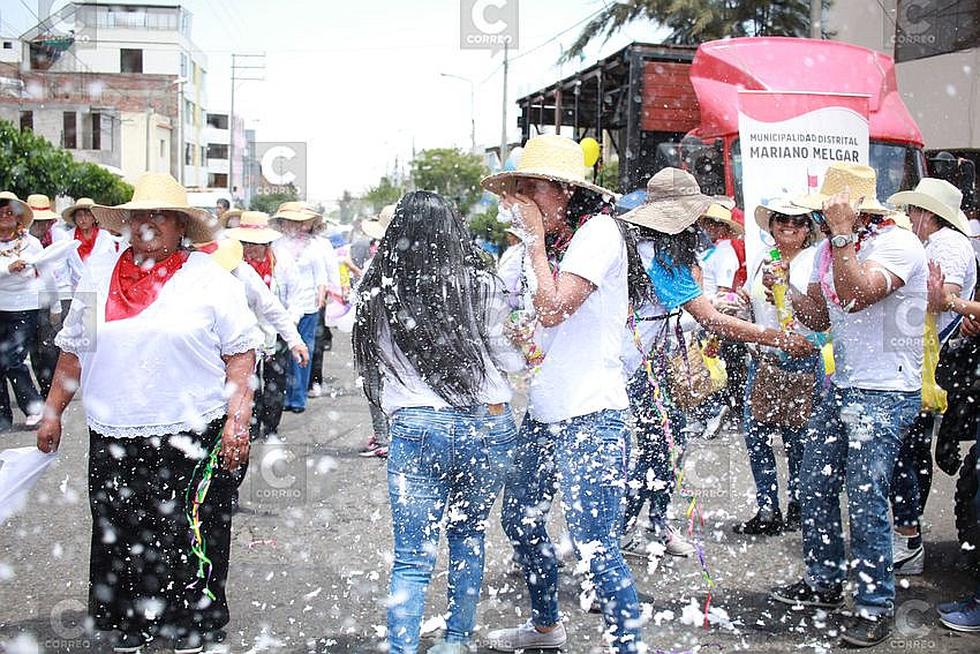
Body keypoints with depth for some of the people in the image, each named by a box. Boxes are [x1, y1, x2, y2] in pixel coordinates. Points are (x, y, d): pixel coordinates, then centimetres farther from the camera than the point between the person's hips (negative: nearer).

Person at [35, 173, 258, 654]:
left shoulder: (210, 277, 0)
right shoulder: (98, 275, 11)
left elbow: (240, 352, -1)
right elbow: (73, 349, 18)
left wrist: (237, 418, -9)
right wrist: (53, 412, 16)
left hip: (192, 439, -4)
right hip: (113, 441, 4)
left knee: (189, 543, 0)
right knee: (118, 544, 10)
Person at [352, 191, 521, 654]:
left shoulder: (379, 294, -1)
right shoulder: (481, 287, -4)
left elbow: (376, 362, 11)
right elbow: (511, 359, 4)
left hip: (415, 428, -1)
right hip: (488, 425, 1)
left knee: (412, 559, 4)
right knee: (468, 537, 21)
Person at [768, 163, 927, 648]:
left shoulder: (898, 244, -15)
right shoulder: (829, 248, 12)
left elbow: (856, 295, -30)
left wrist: (843, 232, -25)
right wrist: (786, 291, -3)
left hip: (885, 393, -9)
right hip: (842, 388, 9)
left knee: (865, 499, -9)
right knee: (814, 485, 12)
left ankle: (876, 605, 4)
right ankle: (824, 581, 29)